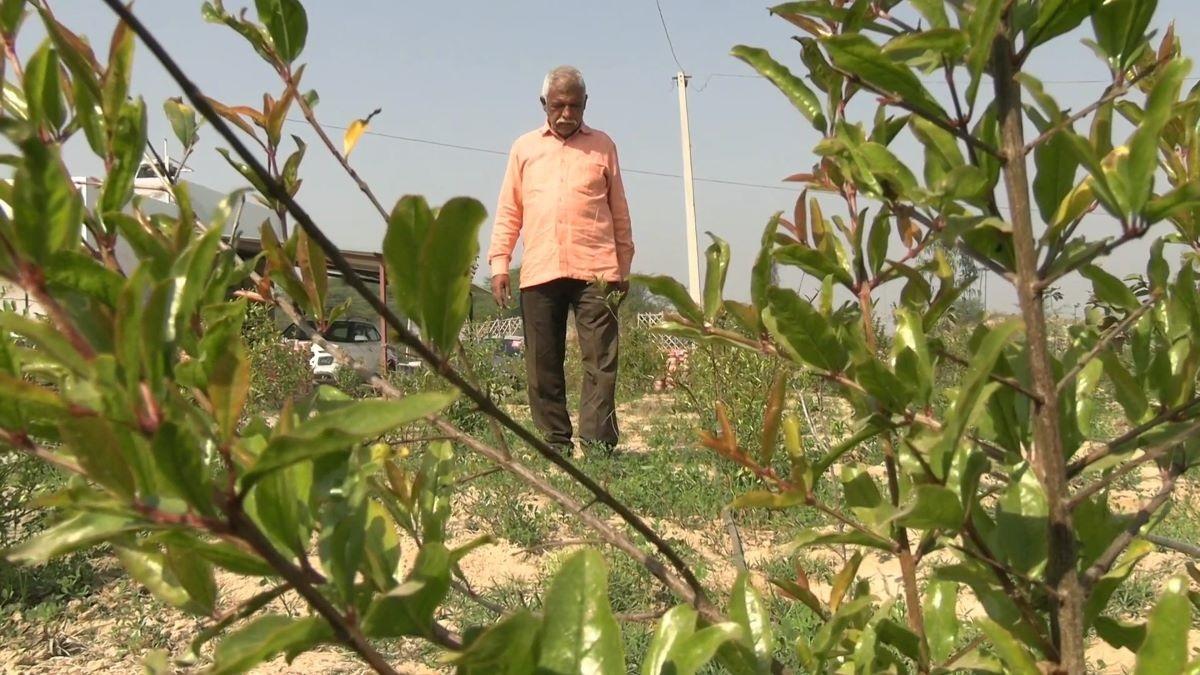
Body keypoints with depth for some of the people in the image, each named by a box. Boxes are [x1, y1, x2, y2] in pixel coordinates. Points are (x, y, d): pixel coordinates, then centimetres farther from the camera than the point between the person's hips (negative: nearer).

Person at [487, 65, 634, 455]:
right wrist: (499, 262, 4)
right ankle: (555, 447, 10)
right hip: (538, 274, 2)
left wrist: (624, 267, 11)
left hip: (595, 271, -1)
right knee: (543, 367, 3)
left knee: (600, 364, -6)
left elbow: (619, 211, 15)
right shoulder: (524, 148, 16)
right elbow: (508, 212, 14)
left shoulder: (602, 146, 13)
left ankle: (598, 447, -6)